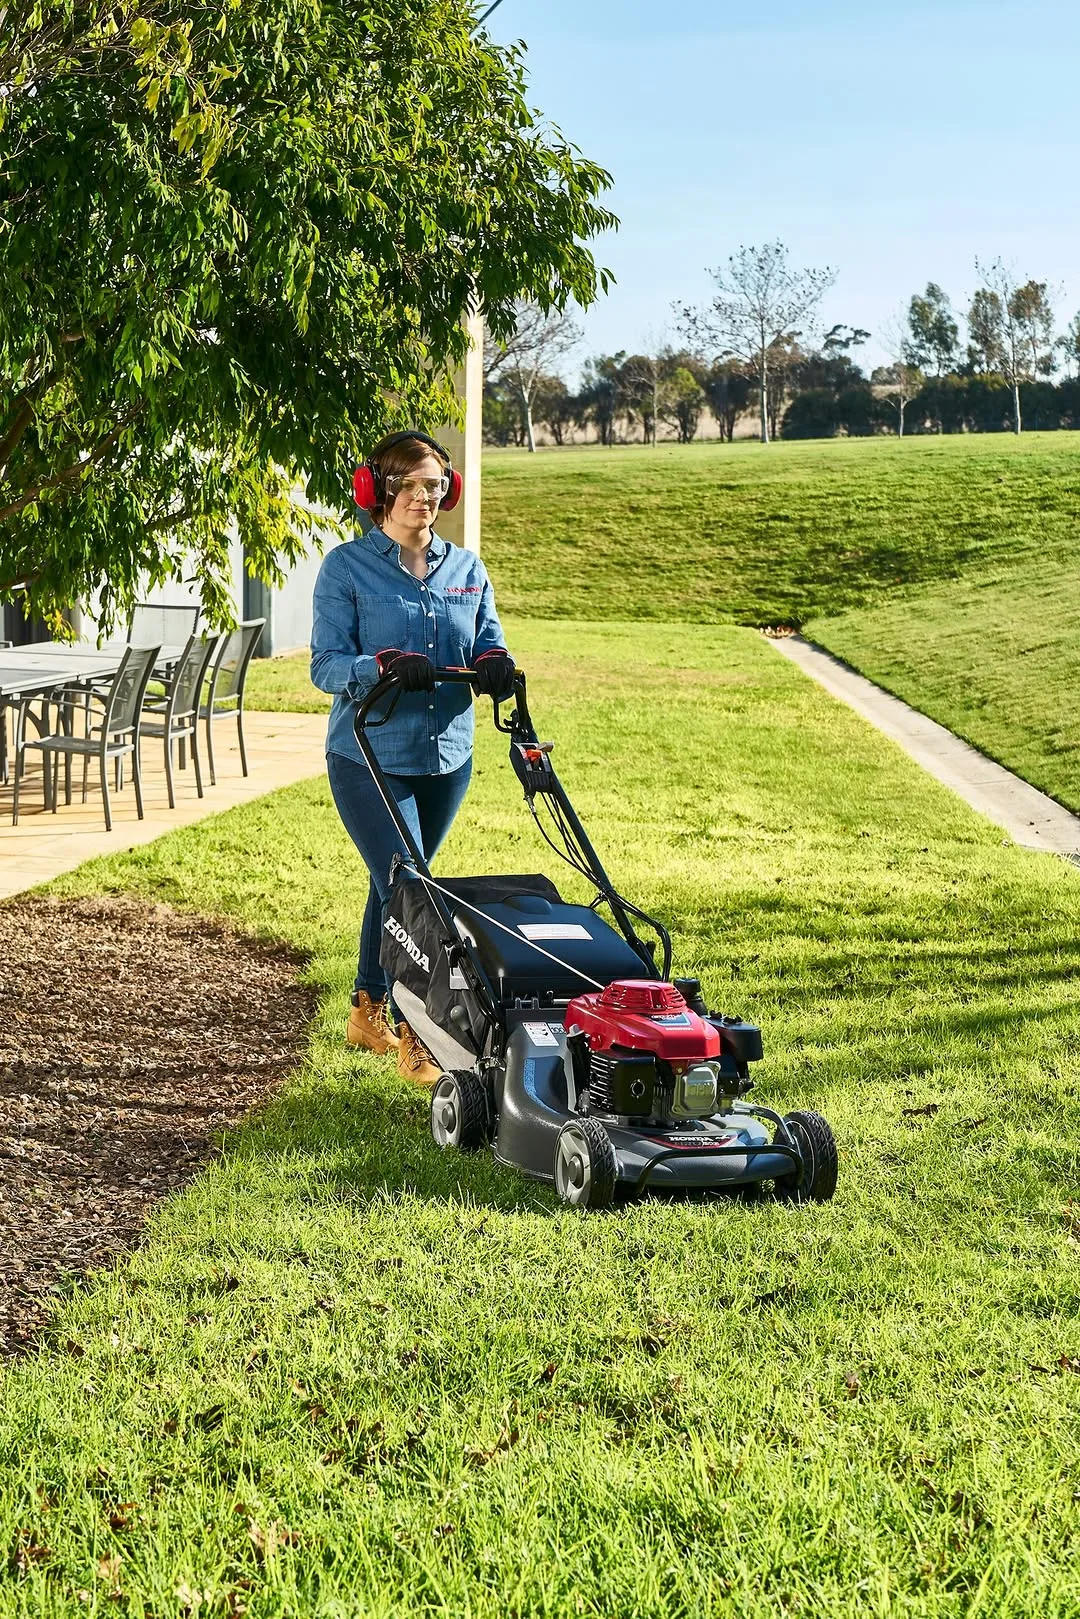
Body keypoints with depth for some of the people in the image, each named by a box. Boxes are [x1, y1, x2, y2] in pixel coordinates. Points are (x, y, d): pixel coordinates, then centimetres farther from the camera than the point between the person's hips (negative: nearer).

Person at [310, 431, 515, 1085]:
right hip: (369, 759, -5)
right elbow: (325, 664, -11)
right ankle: (415, 1037, -1)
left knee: (393, 886, 19)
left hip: (446, 759, 5)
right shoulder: (347, 567, -6)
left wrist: (496, 663, -16)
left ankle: (369, 1012, 35)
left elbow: (486, 644, 8)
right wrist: (384, 665, -29)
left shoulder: (466, 569, 8)